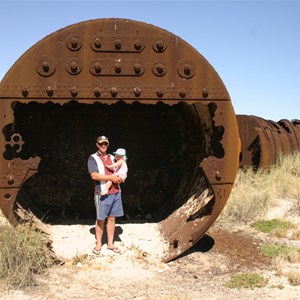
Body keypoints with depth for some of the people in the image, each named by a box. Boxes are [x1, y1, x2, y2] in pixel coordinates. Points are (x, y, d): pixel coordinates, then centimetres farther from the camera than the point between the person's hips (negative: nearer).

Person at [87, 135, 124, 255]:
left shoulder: (112, 157, 16)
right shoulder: (93, 158, -3)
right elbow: (94, 175, -14)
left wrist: (120, 178, 0)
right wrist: (111, 177, -16)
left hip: (115, 192, 5)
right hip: (102, 193, -5)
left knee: (112, 218, 8)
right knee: (100, 219, 3)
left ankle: (110, 243, 17)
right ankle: (98, 244, 15)